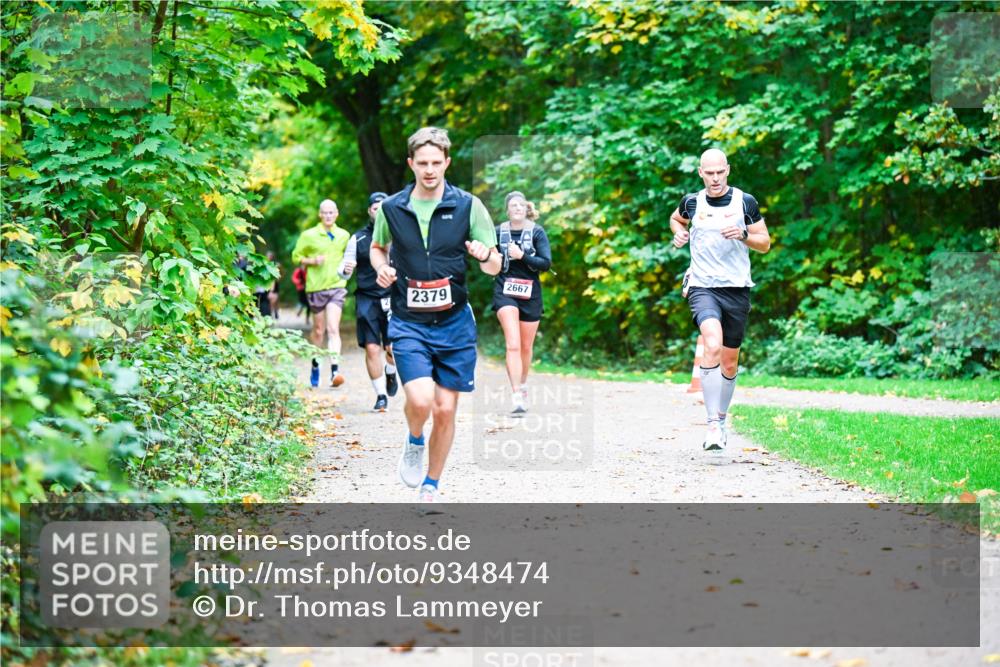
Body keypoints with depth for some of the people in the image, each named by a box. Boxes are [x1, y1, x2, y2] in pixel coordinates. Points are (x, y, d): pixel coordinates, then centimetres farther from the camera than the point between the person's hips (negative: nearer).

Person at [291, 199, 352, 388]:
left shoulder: (344, 235, 8)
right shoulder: (309, 235, 0)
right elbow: (296, 257, 5)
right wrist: (312, 261, -12)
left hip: (337, 286, 0)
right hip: (316, 287, 0)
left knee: (333, 328, -15)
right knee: (318, 330, 11)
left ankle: (335, 370, -23)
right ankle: (315, 364, 33)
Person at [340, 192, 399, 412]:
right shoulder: (358, 238, 6)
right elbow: (346, 267, 10)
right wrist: (345, 270, -13)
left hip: (393, 299, 0)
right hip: (367, 300, 0)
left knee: (393, 347, -5)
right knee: (372, 348, -6)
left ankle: (390, 373, 30)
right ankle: (381, 395, 6)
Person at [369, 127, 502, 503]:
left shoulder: (468, 206, -1)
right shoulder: (391, 208, 2)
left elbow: (494, 268, 2)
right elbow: (377, 247, 22)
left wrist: (485, 255, -21)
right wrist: (382, 269, 0)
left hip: (454, 323, 1)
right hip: (408, 324, 0)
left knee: (445, 410, 3)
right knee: (420, 400, -19)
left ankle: (430, 490, 20)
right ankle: (414, 442, 16)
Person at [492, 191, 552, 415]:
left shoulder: (537, 232, -1)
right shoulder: (498, 232, 1)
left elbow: (546, 262, -10)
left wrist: (522, 256, -19)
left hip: (530, 294, 1)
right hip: (505, 292, -1)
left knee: (526, 347, 14)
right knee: (513, 345, -17)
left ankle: (522, 385, 39)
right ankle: (517, 397, -23)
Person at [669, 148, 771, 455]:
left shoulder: (745, 202, 1)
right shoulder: (691, 202, 5)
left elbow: (765, 243, 6)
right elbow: (676, 218, 29)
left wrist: (744, 234, -14)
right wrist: (679, 232, 7)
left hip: (737, 289, 1)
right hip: (703, 288, -1)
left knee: (730, 362, 10)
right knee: (713, 346, -27)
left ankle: (721, 419, 32)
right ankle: (713, 424, -28)